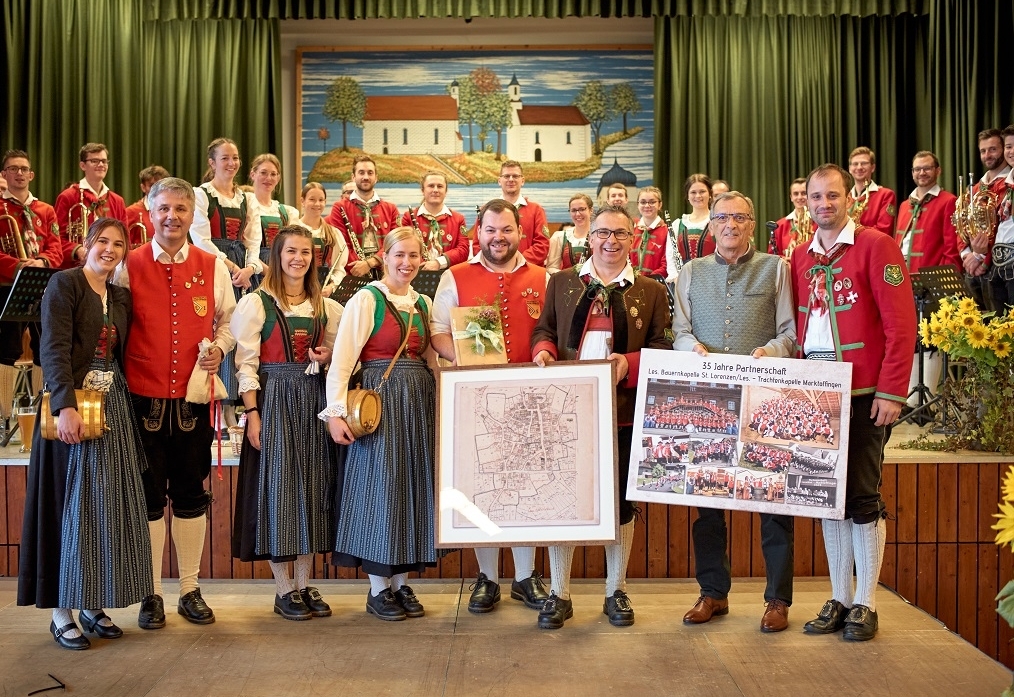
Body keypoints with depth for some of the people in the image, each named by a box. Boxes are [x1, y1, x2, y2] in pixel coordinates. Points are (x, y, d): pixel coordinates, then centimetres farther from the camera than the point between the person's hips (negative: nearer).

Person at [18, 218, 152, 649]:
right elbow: (54, 349, -15)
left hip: (113, 408, 6)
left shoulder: (121, 297, 15)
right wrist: (66, 407, -25)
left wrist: (126, 403, 0)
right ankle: (62, 612, 8)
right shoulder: (64, 284, -4)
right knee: (71, 505, -2)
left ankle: (94, 606, 17)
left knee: (110, 506, 7)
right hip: (73, 407, -6)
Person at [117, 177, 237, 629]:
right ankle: (151, 595, 19)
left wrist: (219, 346, -7)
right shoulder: (128, 266, 1)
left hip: (194, 398, 2)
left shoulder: (213, 267, 6)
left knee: (192, 495, 9)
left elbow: (229, 320, 13)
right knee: (148, 497, 6)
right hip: (143, 398, -1)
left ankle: (191, 590, 22)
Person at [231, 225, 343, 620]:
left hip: (314, 400, 5)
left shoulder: (325, 306, 11)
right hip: (273, 399, -5)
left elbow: (335, 352, 21)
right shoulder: (256, 303, -3)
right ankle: (284, 590, 9)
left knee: (313, 485, 7)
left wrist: (326, 358, -3)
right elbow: (245, 363, -7)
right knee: (277, 484, -2)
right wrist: (252, 414, -14)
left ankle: (305, 584, 17)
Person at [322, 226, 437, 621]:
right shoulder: (367, 299, -6)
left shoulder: (423, 303, 14)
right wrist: (336, 412, -19)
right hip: (380, 400, -6)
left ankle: (400, 583, 19)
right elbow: (342, 358, -12)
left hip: (420, 400, 6)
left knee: (414, 487, 8)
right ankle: (378, 590, 10)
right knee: (380, 486, -2)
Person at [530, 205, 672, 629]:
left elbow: (663, 348, 4)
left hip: (623, 412, 0)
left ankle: (616, 591, 24)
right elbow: (544, 330, 12)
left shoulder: (652, 291, 7)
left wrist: (630, 363, -14)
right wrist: (543, 350, -10)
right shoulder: (562, 283, 11)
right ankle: (559, 594, 17)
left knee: (620, 499, 8)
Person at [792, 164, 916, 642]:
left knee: (862, 495, -1)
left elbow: (901, 324, -10)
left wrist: (891, 391, -15)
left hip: (864, 393, -5)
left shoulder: (876, 246, -5)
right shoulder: (800, 258, 12)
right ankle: (839, 599, 20)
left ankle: (865, 604, 11)